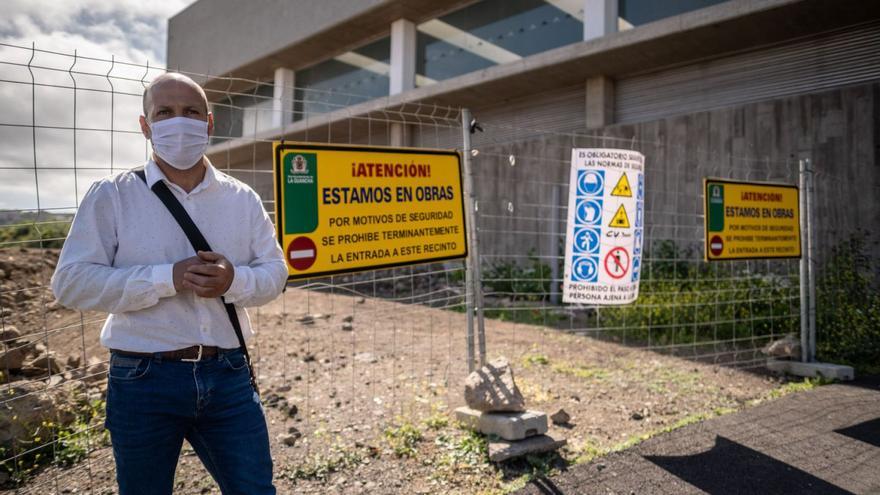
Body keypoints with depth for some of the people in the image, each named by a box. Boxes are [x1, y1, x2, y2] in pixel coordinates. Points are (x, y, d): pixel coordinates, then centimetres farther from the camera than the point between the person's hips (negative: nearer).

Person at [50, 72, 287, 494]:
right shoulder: (111, 196, -3)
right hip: (143, 381, -2)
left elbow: (274, 271, 6)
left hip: (227, 375, 2)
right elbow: (70, 282, -9)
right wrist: (168, 278, -21)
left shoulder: (243, 199, 6)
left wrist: (235, 281, -17)